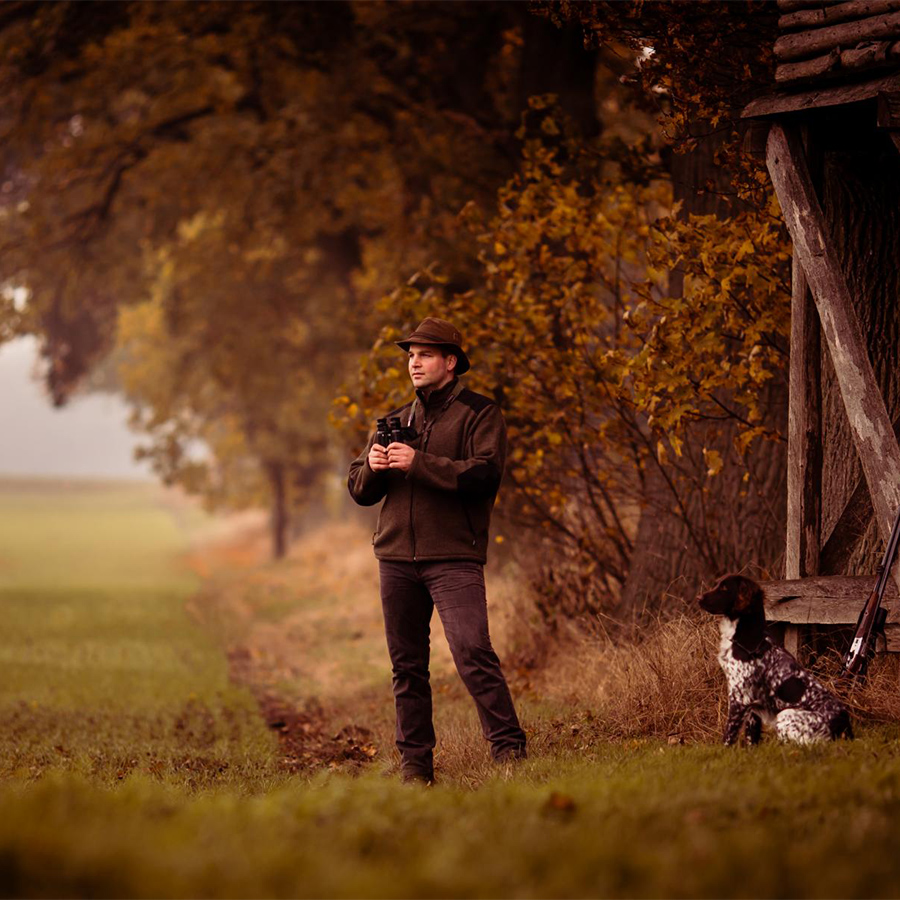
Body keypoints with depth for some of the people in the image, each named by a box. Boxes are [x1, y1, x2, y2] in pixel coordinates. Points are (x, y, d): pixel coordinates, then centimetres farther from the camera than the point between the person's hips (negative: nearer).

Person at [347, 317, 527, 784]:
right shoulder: (396, 421, 20)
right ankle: (415, 761, 13)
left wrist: (418, 463, -18)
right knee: (406, 664, 7)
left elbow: (484, 474, -15)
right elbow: (359, 490, 18)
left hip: (454, 556, -6)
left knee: (472, 650, -18)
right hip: (396, 555, 6)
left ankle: (508, 748, -13)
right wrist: (372, 467, -5)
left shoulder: (480, 414, 2)